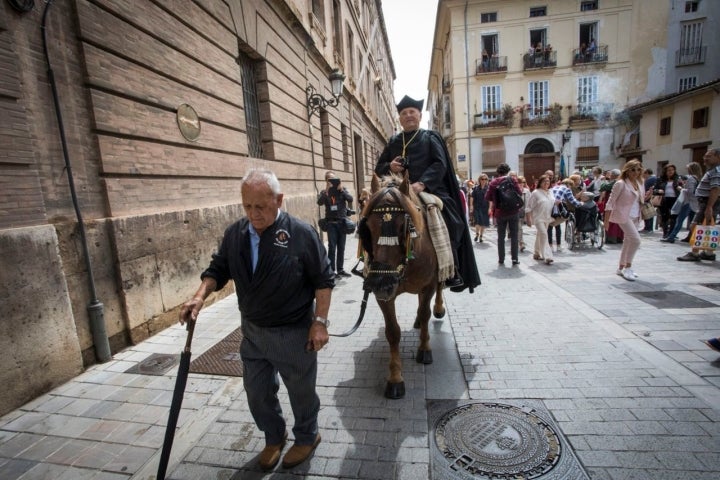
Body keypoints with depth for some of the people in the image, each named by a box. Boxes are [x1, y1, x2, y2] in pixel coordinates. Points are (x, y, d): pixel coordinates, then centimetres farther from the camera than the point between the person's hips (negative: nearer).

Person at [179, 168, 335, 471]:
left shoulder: (301, 234, -19)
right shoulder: (234, 234, -4)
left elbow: (324, 280, -13)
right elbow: (218, 269, 7)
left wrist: (319, 321, -14)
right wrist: (201, 296, -11)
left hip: (294, 333, -5)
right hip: (253, 331, 5)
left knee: (301, 391, 16)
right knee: (257, 392, 21)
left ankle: (307, 437, 45)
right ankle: (274, 437, 49)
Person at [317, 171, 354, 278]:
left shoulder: (343, 189, 8)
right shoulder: (324, 192, 4)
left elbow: (350, 198, -7)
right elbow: (320, 202, -14)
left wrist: (342, 190, -18)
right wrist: (327, 191, -22)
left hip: (342, 222, 2)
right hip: (331, 223, -2)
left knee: (341, 247, 8)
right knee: (332, 247, -4)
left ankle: (340, 270, 17)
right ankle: (331, 271, 2)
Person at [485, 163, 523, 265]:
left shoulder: (493, 182, -1)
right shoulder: (512, 180, -5)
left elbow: (487, 197, 0)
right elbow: (519, 193, -9)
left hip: (500, 213, 1)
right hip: (513, 211, -1)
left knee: (501, 236, 10)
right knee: (514, 235, 7)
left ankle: (501, 259, 12)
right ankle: (514, 258, 6)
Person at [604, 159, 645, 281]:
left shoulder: (640, 184, 9)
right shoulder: (621, 184, -12)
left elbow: (641, 201, 18)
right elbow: (610, 202, -13)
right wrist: (606, 220, -16)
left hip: (635, 217, 8)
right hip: (623, 215, -8)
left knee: (628, 242, 12)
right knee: (636, 239, -16)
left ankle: (621, 268, 23)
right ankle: (627, 267, -2)